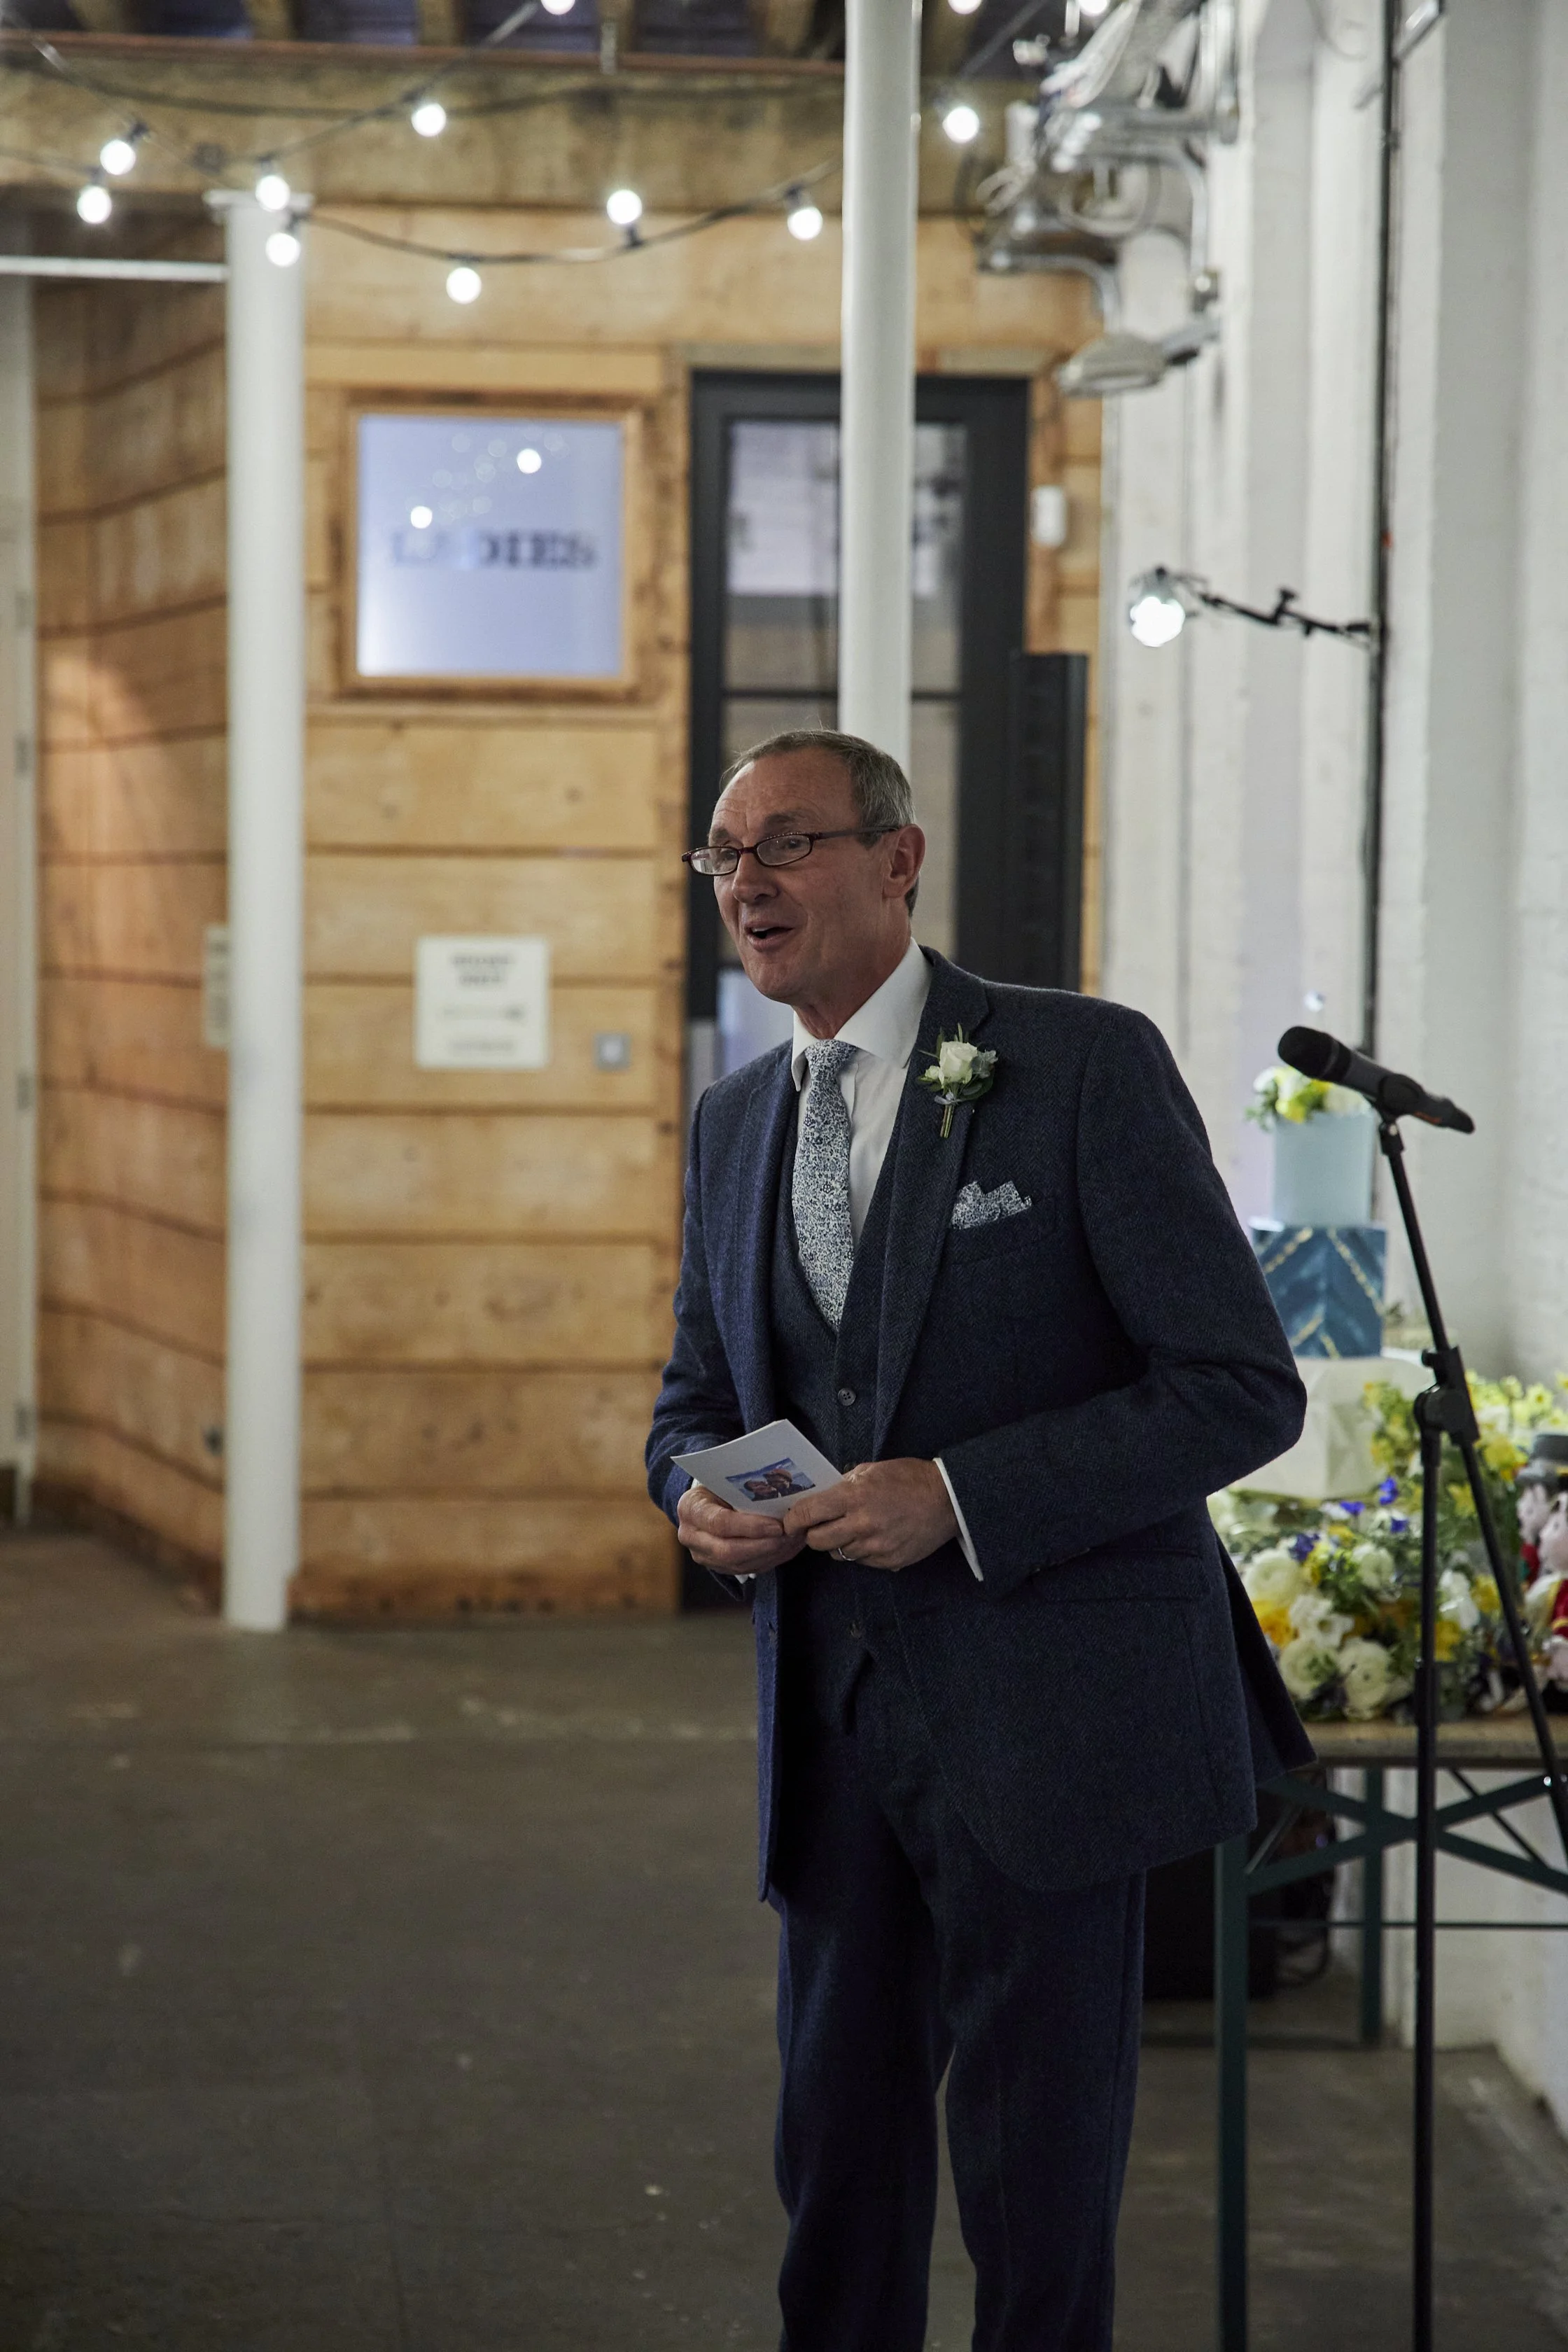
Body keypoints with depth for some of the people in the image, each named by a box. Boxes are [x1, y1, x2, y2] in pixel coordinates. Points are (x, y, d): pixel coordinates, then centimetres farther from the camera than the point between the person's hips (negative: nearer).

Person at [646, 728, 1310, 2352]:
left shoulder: (1085, 1066, -9)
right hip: (832, 1717, 6)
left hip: (1043, 1716, -6)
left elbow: (1241, 1386, -13)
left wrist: (960, 1497, -21)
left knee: (1036, 2167, 4)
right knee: (836, 2146, 15)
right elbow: (697, 1395, 21)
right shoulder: (733, 1120, 11)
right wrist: (699, 1492, -4)